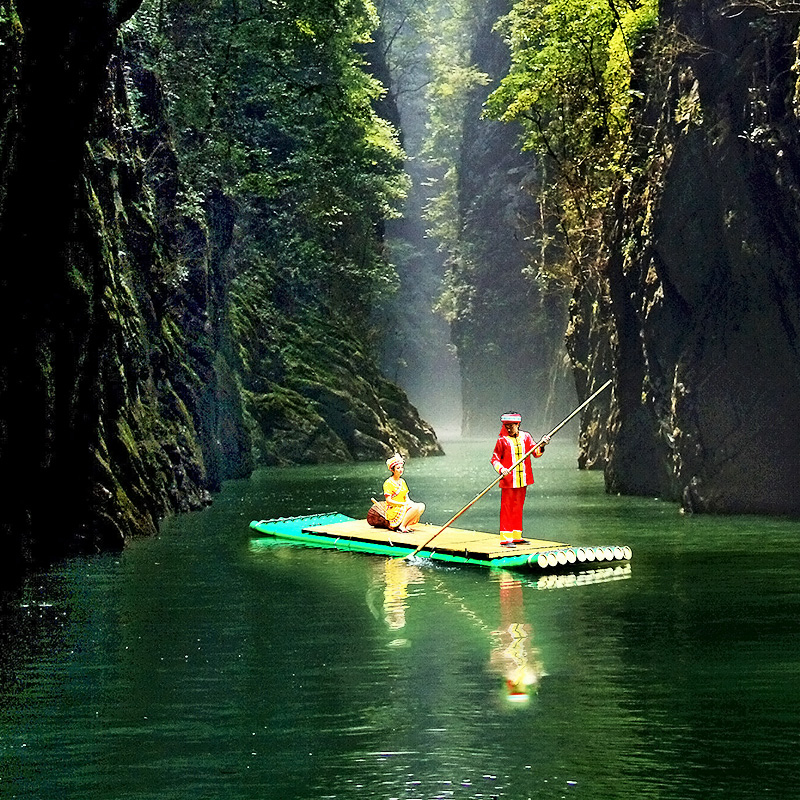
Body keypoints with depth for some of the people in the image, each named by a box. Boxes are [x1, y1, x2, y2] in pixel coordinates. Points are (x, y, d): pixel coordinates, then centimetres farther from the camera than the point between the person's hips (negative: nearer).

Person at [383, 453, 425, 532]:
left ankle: (407, 525, -13)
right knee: (415, 507, -29)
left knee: (421, 506, -14)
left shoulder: (402, 482, 17)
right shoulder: (388, 483, -9)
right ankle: (401, 526, -21)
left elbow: (407, 497, 15)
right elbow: (389, 501, -15)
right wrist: (404, 503, -19)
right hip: (393, 511, -8)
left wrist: (410, 502, -9)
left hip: (403, 507, 8)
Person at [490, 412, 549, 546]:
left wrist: (541, 446, -17)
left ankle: (517, 536, 20)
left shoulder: (525, 437, 7)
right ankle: (505, 538, -1)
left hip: (522, 479, 5)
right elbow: (495, 459, -2)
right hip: (508, 480, -5)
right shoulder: (502, 440, -5)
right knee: (507, 509, -4)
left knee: (518, 508, 12)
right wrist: (501, 469, -20)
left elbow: (536, 453, 2)